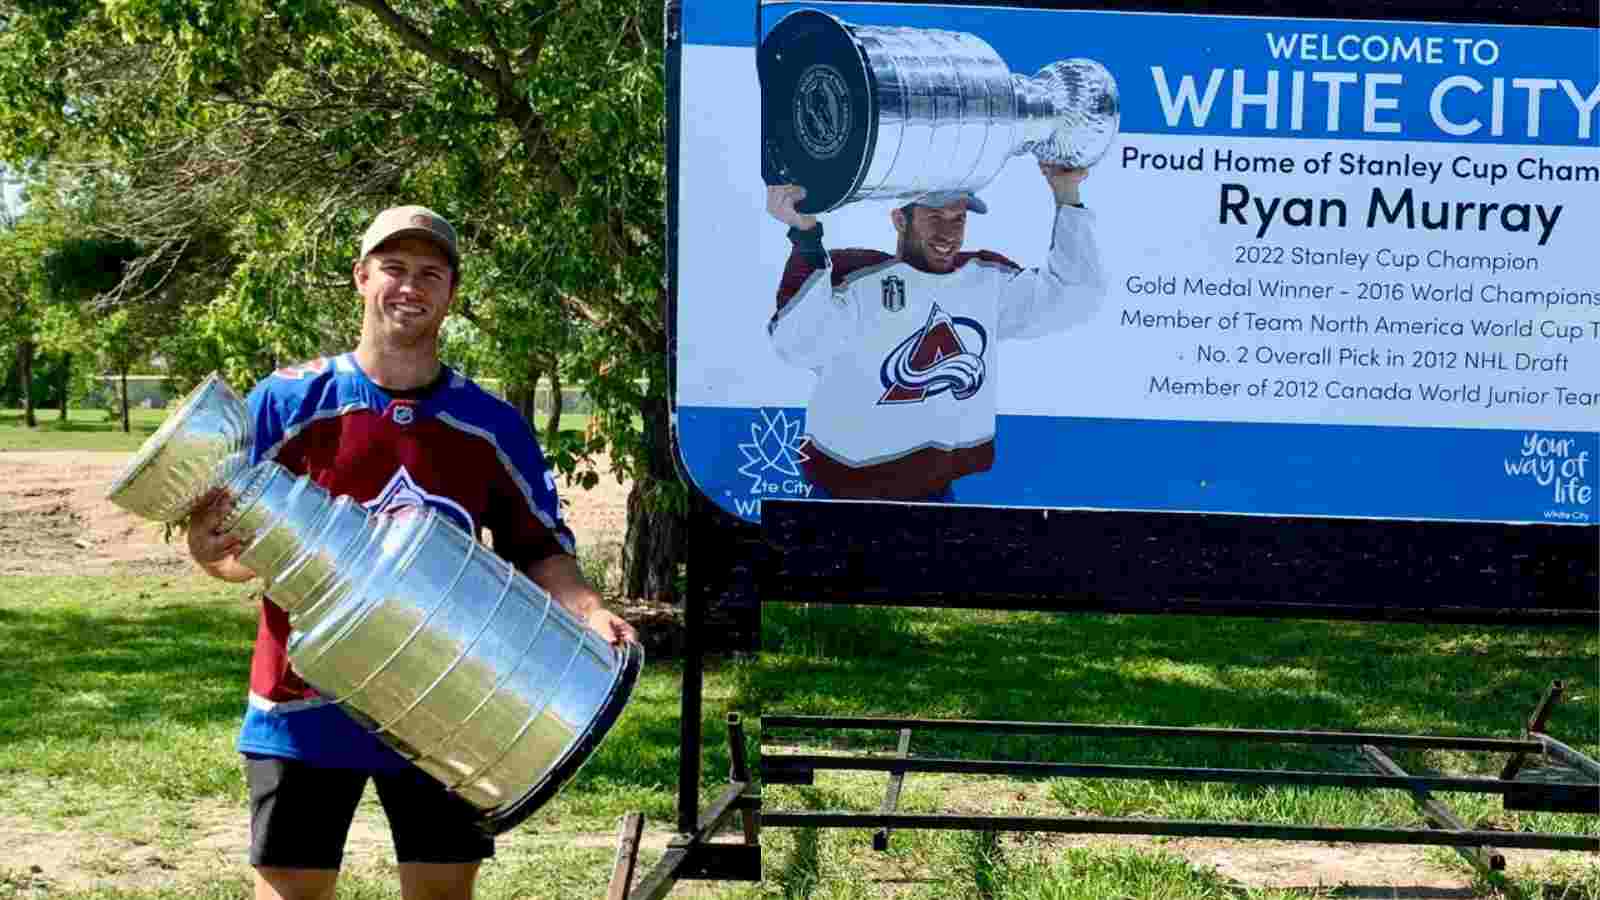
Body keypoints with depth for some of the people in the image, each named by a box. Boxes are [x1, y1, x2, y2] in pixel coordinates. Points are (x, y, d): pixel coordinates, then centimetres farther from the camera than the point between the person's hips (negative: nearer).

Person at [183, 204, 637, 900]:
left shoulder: (493, 427, 3)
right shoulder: (288, 402, -2)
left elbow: (539, 549, 9)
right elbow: (230, 543, 0)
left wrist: (587, 610, -10)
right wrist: (217, 551, -24)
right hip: (306, 711, -2)